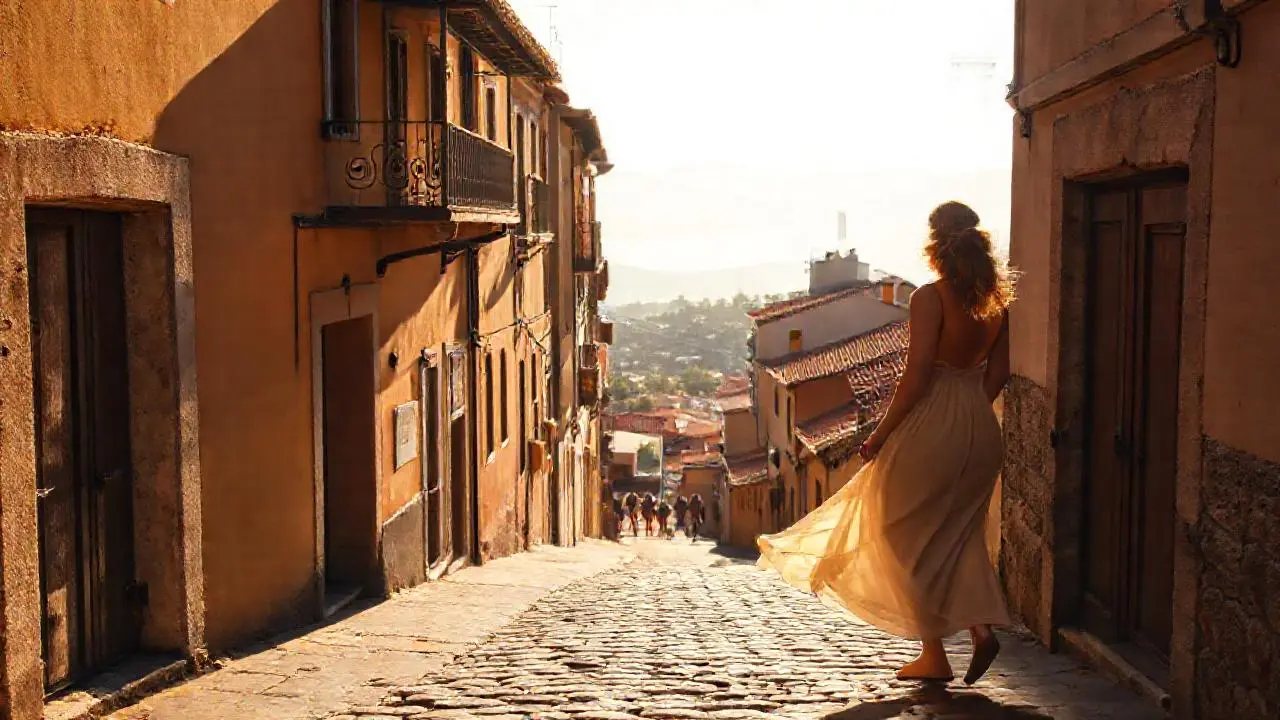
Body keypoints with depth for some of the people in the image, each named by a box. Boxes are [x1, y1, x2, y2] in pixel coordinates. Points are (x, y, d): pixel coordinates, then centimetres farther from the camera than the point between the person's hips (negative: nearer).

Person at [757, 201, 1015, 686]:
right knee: (958, 535, 19)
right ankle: (981, 628, 2)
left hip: (932, 425, -7)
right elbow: (998, 374, 9)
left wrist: (880, 435, -9)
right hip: (980, 429, 7)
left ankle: (934, 655, 13)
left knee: (912, 539, 8)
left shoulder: (931, 298, -15)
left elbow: (915, 377, -18)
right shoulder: (996, 299, 5)